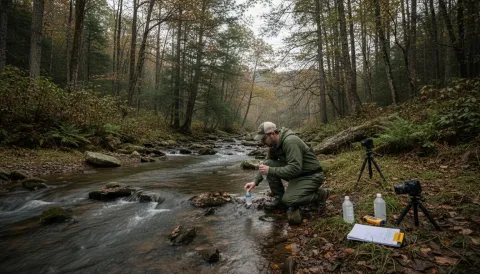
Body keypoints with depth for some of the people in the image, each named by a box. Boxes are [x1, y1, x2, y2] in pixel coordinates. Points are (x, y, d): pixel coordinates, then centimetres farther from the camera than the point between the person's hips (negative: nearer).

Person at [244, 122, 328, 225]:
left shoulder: (290, 141, -27)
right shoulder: (274, 144, 0)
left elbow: (295, 169, -33)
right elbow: (266, 164, 10)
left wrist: (270, 171, -27)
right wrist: (255, 181, 0)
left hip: (311, 176, -8)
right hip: (296, 173, 8)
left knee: (288, 200, -26)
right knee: (269, 164, -8)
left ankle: (319, 195, 0)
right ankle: (279, 198, 6)